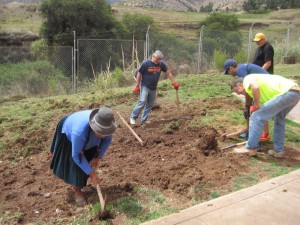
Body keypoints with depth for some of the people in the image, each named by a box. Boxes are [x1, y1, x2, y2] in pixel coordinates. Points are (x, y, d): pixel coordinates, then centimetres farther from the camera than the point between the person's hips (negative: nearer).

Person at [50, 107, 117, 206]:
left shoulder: (105, 124, -33)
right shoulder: (80, 131, -49)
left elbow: (107, 140, -10)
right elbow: (76, 155, -35)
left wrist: (97, 157, -19)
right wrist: (91, 173, -30)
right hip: (68, 136, -5)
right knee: (74, 164, -5)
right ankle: (77, 190, 19)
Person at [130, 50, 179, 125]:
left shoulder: (161, 64, -4)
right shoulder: (145, 63, -14)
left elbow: (168, 73, 3)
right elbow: (139, 74, -7)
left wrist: (174, 83, -2)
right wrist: (137, 85, -7)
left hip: (153, 88, 5)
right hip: (145, 86, -5)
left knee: (150, 104, 7)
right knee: (142, 102, -18)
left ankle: (144, 120, 17)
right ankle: (133, 117, -7)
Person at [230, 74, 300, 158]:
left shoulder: (247, 79, 6)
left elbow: (255, 87, -20)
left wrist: (256, 105, -5)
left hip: (287, 92, -10)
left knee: (257, 117, -2)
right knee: (279, 119, 30)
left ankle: (250, 148, 7)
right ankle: (278, 151, 33)